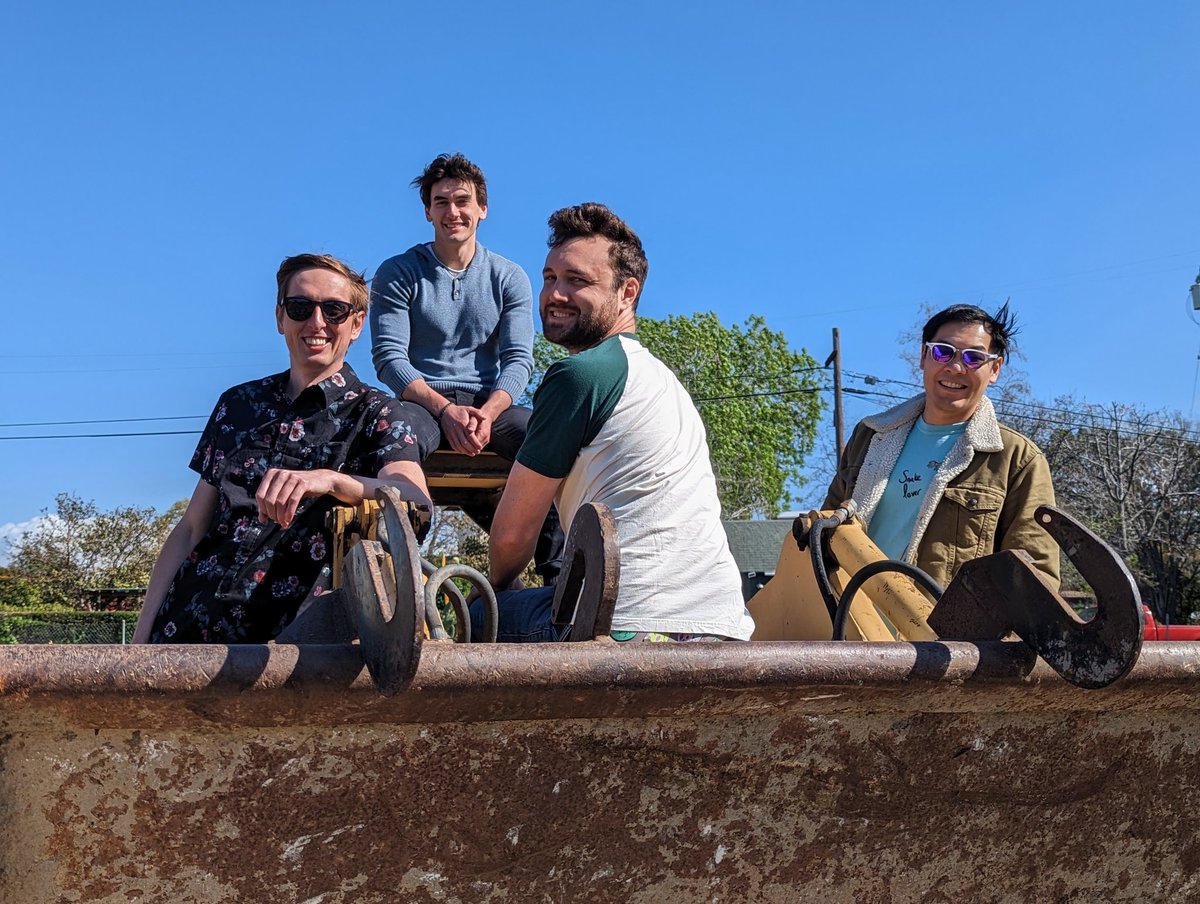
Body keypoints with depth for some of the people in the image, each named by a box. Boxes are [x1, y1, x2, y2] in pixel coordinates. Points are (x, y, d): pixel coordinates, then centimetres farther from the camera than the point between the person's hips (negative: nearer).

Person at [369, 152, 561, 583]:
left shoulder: (509, 277, 11)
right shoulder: (397, 274, 5)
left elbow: (518, 359, 2)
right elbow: (389, 357, -5)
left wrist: (486, 412, -20)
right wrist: (446, 409, -21)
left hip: (489, 403, 2)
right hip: (422, 401, -2)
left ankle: (561, 575, -24)